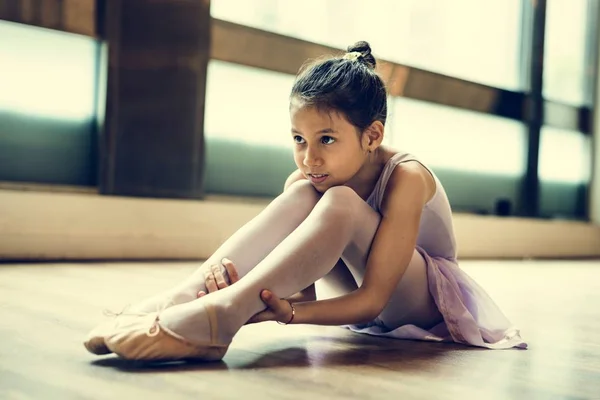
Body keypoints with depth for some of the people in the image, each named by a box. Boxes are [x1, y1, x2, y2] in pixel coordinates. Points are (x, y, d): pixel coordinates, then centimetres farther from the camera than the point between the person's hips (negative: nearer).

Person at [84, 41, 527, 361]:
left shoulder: (406, 178, -28)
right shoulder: (307, 176, -12)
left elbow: (373, 299, -32)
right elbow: (303, 285, -19)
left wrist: (288, 313, -50)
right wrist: (227, 273, -41)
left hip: (425, 297, -4)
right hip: (357, 289, 4)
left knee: (338, 203, -35)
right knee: (302, 195, -27)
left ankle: (220, 316, -48)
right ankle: (184, 298, -39)